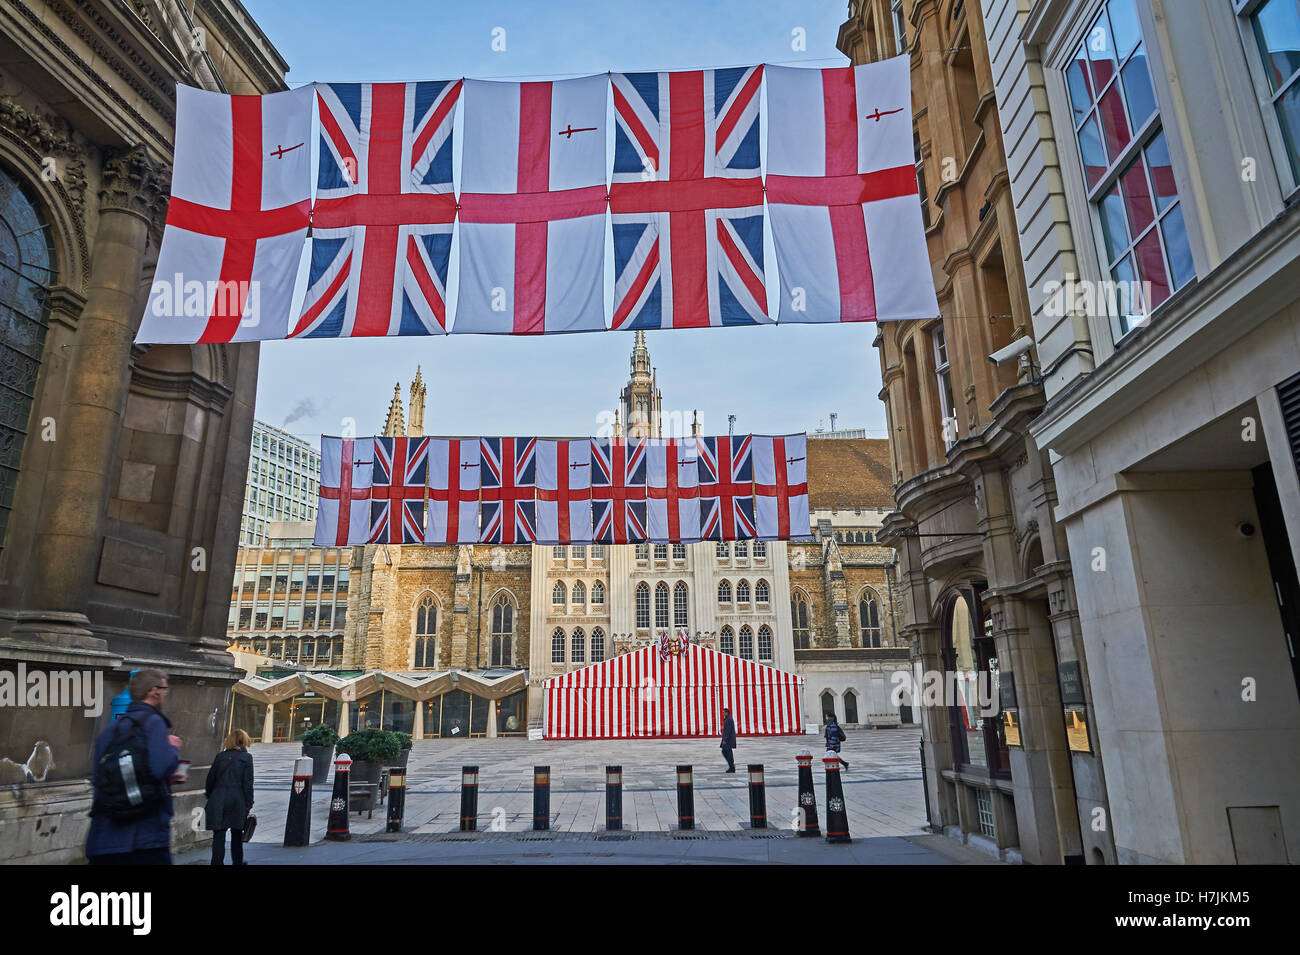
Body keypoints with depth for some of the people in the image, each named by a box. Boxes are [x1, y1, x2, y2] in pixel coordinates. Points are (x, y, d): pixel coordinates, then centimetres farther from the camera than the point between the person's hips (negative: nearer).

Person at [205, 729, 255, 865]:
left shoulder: (220, 756, 5)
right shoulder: (246, 758, -2)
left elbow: (210, 779, 7)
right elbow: (248, 783, -4)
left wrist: (209, 797, 18)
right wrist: (248, 803, 1)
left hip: (218, 799, 1)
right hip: (237, 800, -1)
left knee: (219, 834, 3)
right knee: (236, 833, 15)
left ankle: (217, 862, -3)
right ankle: (237, 861, 26)